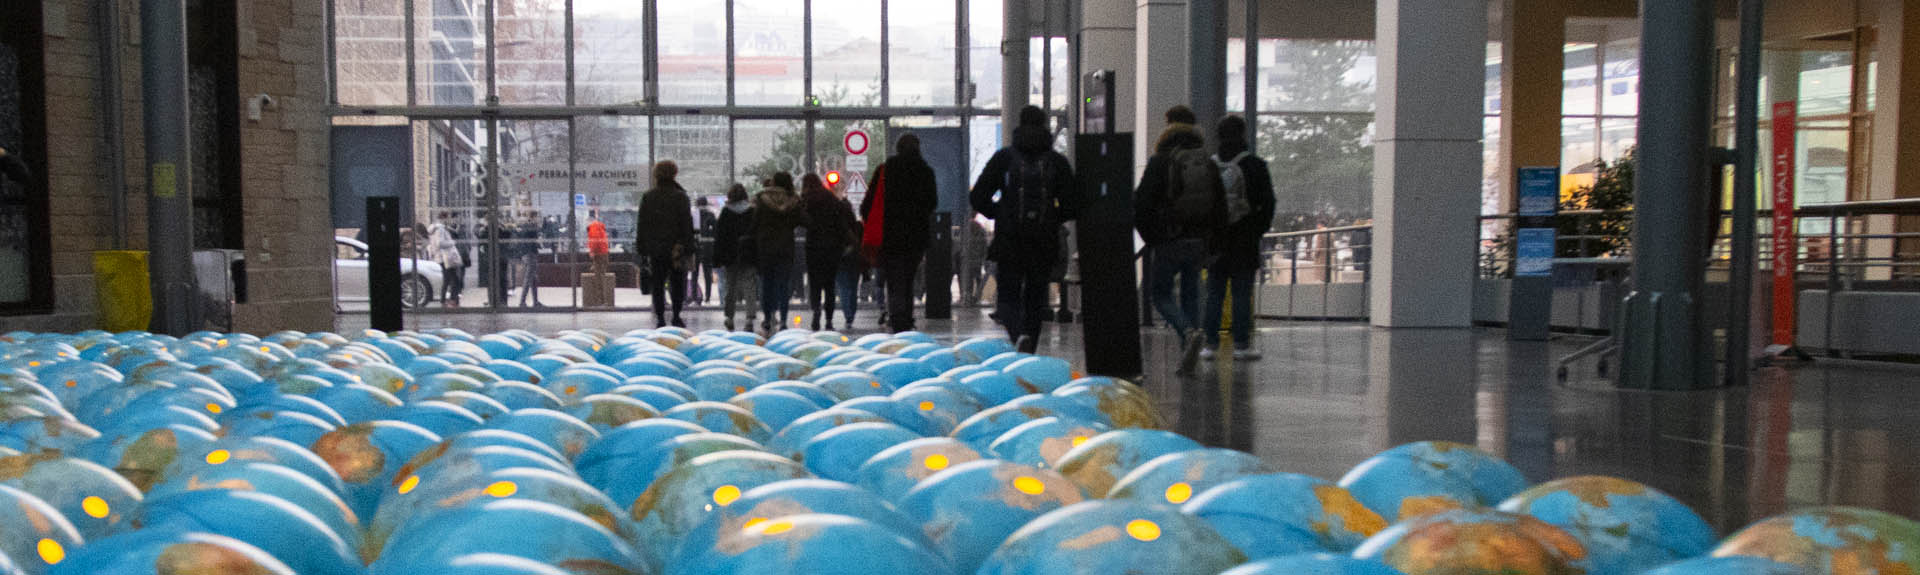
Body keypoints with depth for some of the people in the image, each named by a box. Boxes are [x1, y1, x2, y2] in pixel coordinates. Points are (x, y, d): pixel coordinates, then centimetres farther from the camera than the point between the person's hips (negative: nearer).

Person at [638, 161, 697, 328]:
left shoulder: (647, 197, 5)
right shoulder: (680, 197, -5)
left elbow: (642, 226, 6)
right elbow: (687, 225, -7)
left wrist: (643, 250, 10)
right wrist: (689, 249, -4)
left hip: (655, 250, 2)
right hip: (676, 249, -2)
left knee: (658, 285, 6)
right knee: (677, 283, 9)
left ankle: (660, 319, 2)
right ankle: (676, 317, 7)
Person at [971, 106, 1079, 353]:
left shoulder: (1004, 157, 0)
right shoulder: (1058, 161, 1)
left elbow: (978, 197, -2)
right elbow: (1071, 206, 0)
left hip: (1010, 240, -1)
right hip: (1044, 244, 1)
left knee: (1009, 296, 5)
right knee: (1035, 299, 13)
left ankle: (1020, 334, -24)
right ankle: (1029, 352, 15)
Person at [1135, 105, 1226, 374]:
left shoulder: (1159, 162, -7)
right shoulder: (1209, 164, 7)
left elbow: (1142, 203, -10)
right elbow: (1221, 209, 9)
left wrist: (1149, 237, 3)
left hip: (1169, 242, -4)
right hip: (1198, 242, 4)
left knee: (1162, 294, 6)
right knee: (1190, 294, 14)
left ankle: (1189, 332, -20)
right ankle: (1187, 354, 11)